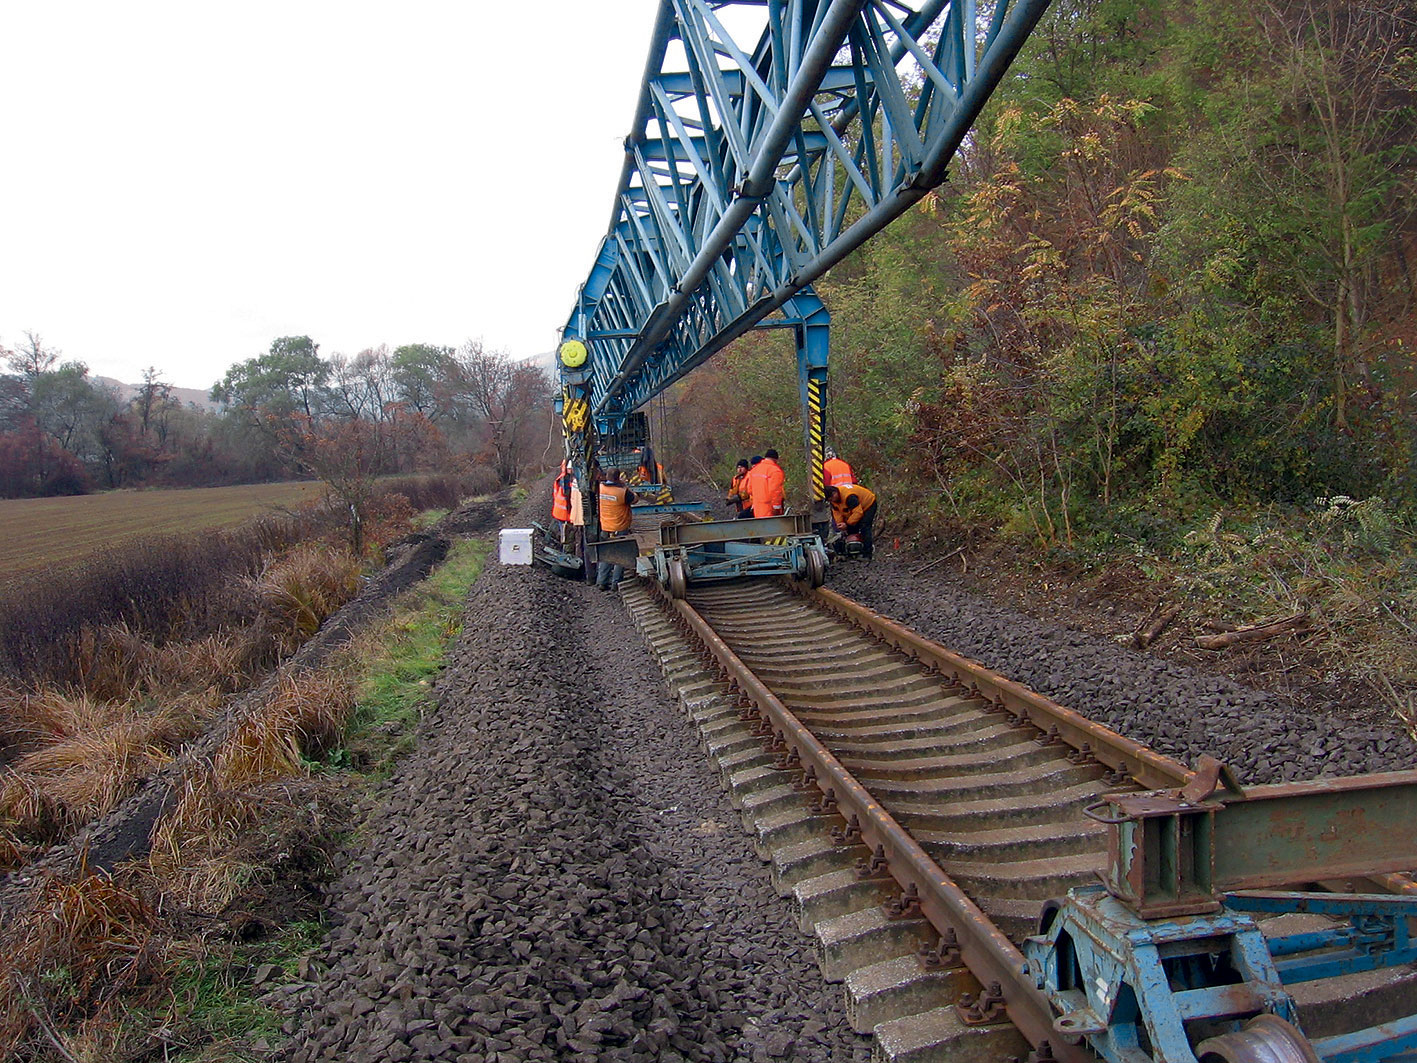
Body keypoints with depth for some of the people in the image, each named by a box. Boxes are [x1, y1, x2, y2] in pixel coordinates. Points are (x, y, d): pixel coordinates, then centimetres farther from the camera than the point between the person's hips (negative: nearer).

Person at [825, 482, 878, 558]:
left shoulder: (849, 496, -39)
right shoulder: (834, 499, -11)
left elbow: (858, 513, -38)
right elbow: (836, 512, -3)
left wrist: (847, 524, -34)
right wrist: (841, 524, -18)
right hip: (854, 509, 9)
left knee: (864, 528, -20)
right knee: (851, 530, 4)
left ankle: (867, 555, -21)